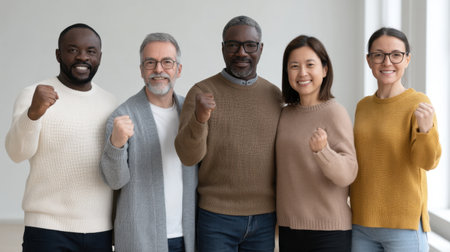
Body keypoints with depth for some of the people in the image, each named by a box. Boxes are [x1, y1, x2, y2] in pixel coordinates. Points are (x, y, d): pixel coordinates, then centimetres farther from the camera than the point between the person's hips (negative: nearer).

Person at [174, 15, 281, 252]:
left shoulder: (275, 96, 6)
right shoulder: (202, 92, -3)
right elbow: (188, 156, -13)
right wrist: (199, 119, -31)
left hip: (265, 218, 3)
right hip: (216, 216, -3)